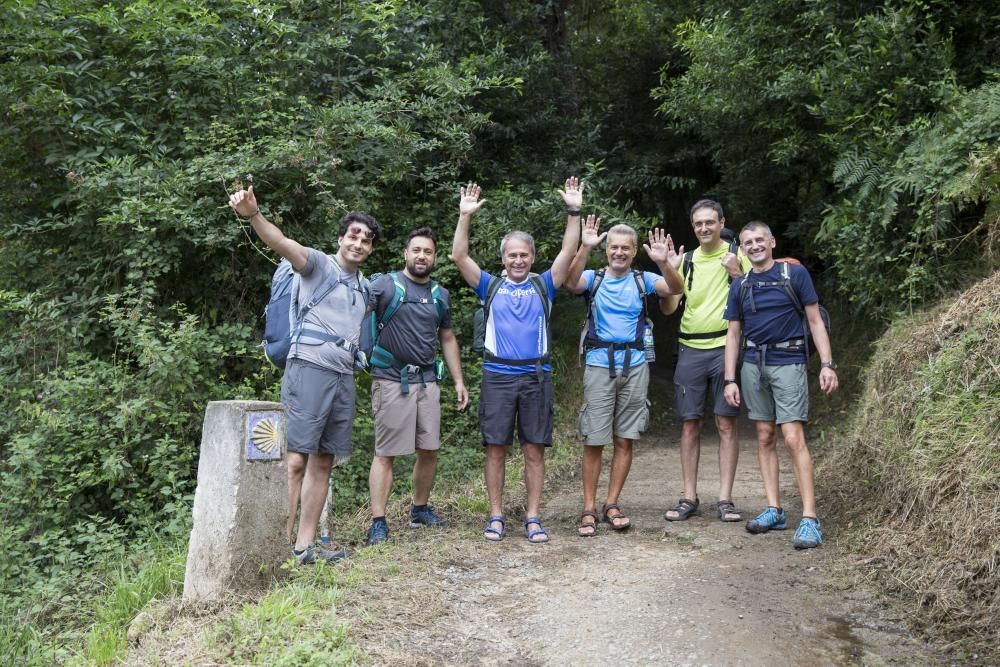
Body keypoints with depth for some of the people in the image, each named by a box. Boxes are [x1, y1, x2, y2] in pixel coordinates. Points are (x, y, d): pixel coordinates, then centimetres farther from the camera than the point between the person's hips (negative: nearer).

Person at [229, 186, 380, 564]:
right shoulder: (318, 263, 0)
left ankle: (305, 545, 16)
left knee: (323, 462, 9)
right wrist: (253, 214, -36)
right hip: (309, 369, -7)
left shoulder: (364, 286, 20)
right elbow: (282, 244, -21)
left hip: (344, 378, 7)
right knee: (295, 460, -9)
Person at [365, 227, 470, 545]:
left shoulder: (441, 295, 13)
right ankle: (378, 521, 5)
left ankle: (420, 509, 28)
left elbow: (447, 339, 20)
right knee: (385, 453, -2)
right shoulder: (385, 284, -4)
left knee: (429, 449, 11)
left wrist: (459, 381, 16)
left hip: (427, 380, 6)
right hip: (392, 380, -5)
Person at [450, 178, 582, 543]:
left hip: (536, 376, 0)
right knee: (496, 448, 3)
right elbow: (460, 257, 0)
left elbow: (568, 253, 1)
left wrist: (574, 212, -8)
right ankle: (496, 517, 14)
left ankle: (533, 519, 12)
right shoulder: (491, 287, 9)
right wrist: (465, 216, -8)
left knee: (534, 449, 3)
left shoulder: (543, 286, 10)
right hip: (498, 376, 0)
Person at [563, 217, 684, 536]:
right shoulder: (594, 278, 4)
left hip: (634, 365, 2)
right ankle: (589, 510, 10)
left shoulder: (643, 280, 7)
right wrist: (585, 248, -33)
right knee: (594, 440, 1)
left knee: (625, 439, 7)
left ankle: (612, 504, 19)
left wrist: (664, 262, -31)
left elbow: (676, 288, -11)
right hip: (600, 365, -2)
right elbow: (571, 283, -18)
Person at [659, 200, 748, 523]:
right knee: (689, 424, 4)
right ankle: (689, 498, 13)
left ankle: (725, 499, 7)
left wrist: (737, 274, -14)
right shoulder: (686, 260, 11)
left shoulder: (737, 255, 3)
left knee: (726, 423, 0)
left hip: (725, 348, -3)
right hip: (690, 350, 3)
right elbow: (667, 308, 5)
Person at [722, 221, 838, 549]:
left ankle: (809, 518, -7)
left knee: (793, 437, -11)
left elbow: (815, 321, 0)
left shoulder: (795, 274, -1)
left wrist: (827, 364, -8)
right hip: (753, 365, 4)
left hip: (788, 362, -4)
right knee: (765, 437, 8)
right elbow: (733, 335, 12)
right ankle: (774, 510, 16)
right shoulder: (739, 286, 9)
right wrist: (730, 379, 6)